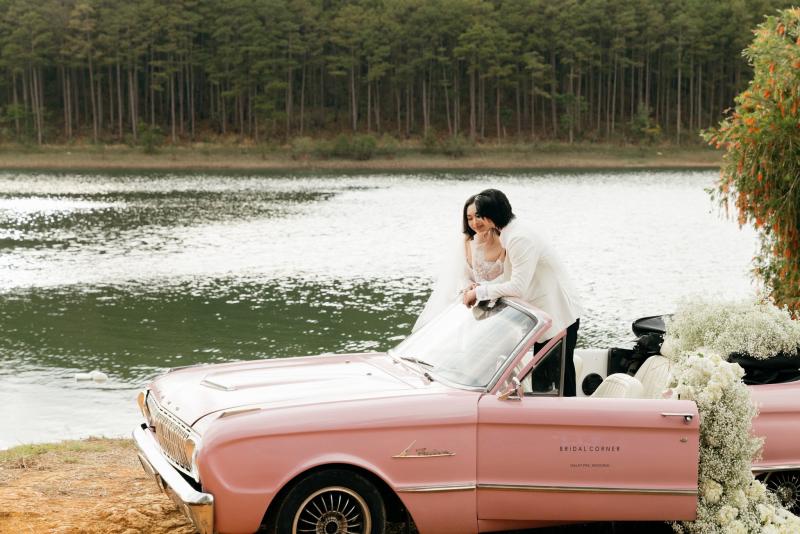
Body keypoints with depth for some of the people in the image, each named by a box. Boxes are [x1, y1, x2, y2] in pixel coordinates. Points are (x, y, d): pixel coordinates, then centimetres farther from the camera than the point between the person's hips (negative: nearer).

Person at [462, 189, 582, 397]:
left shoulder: (520, 238, -25)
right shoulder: (511, 233, 7)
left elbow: (517, 287, -28)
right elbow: (512, 277, 15)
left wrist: (479, 292, -20)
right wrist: (483, 286, 4)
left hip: (559, 315, -10)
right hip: (546, 313, 10)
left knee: (561, 380, -4)